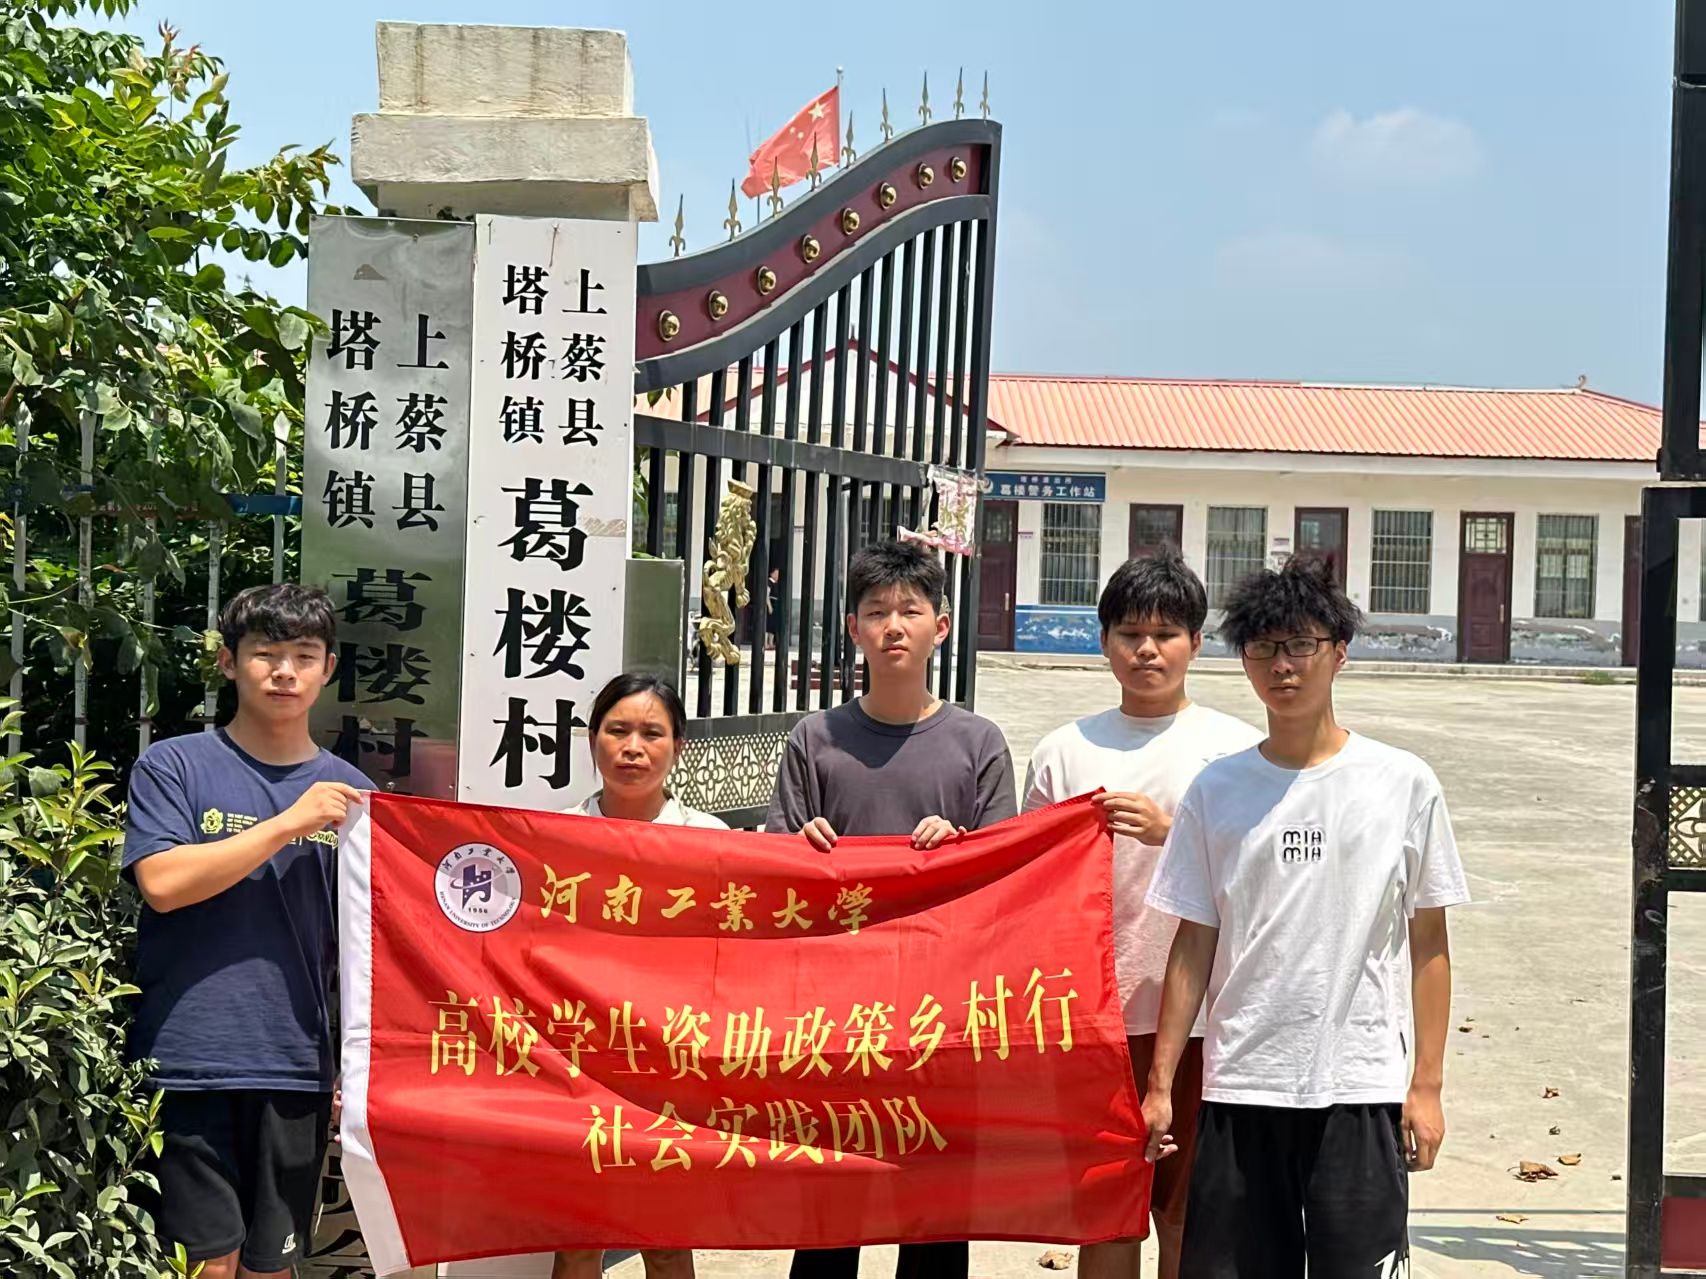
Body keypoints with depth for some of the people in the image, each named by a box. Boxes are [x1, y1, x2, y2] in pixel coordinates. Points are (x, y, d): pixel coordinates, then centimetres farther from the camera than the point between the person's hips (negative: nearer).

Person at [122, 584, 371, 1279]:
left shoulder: (348, 791, 11)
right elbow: (162, 882, -13)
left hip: (296, 1067, 3)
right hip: (187, 1059, -3)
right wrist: (288, 823, -14)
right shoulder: (172, 767, 2)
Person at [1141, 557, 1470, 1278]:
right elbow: (1194, 946, 8)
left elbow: (1428, 942, 5)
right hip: (1238, 1088, 2)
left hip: (1362, 1089, -1)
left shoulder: (1405, 784, 2)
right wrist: (1160, 1083, 4)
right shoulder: (1215, 790, 6)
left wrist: (1427, 1084, 1)